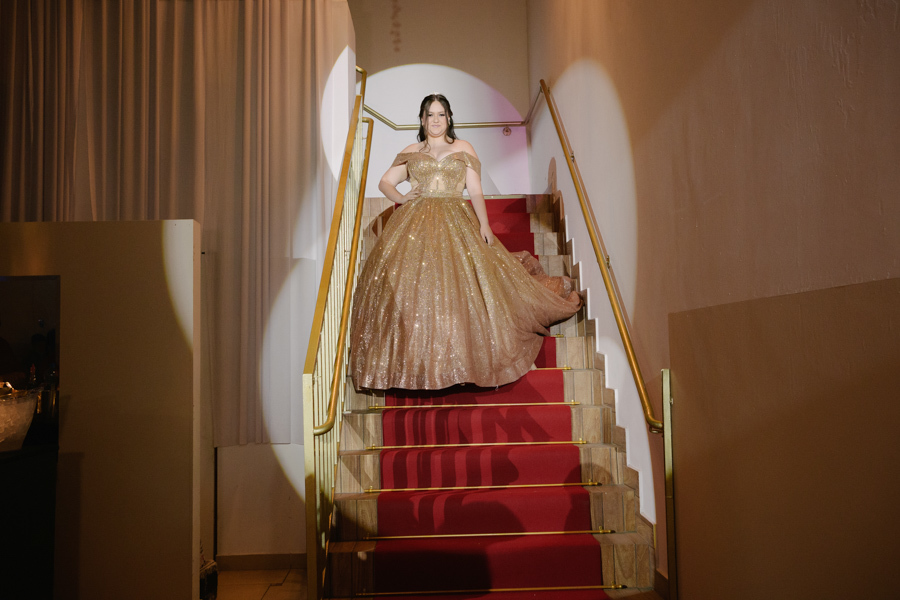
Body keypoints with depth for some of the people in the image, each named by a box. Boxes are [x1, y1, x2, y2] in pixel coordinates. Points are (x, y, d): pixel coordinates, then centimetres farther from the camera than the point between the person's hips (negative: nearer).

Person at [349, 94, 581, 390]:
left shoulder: (464, 149, 14)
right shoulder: (411, 152, 18)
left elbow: (476, 191, 8)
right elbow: (385, 182, 20)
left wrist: (484, 224, -5)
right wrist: (401, 198, -2)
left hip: (456, 224, 0)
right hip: (415, 224, 0)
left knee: (462, 286, -12)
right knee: (412, 285, -13)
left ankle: (459, 357, -1)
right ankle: (414, 361, -7)